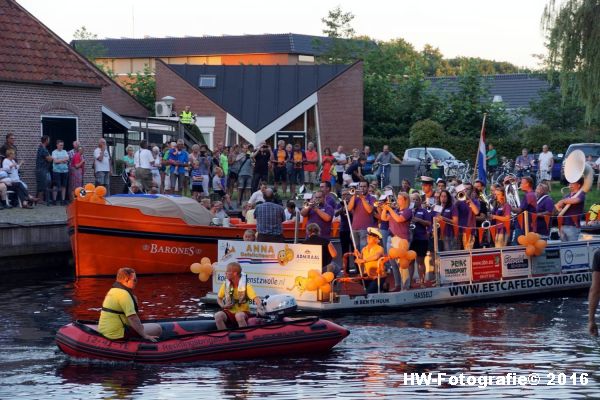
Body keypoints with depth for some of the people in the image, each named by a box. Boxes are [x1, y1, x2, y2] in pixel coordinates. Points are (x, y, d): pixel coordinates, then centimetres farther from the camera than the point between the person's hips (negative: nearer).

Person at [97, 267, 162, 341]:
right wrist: (145, 335, -21)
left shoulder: (113, 290, 15)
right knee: (157, 329, -10)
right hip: (117, 334, -11)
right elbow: (132, 317, -22)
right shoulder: (123, 293, -17)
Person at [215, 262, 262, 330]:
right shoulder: (226, 284, 2)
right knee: (218, 315, -27)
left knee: (239, 316, -39)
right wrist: (223, 306, -6)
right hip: (230, 312, 4)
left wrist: (260, 308, -42)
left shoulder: (246, 285, -11)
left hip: (243, 312, -4)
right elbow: (219, 298, 16)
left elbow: (256, 298, -20)